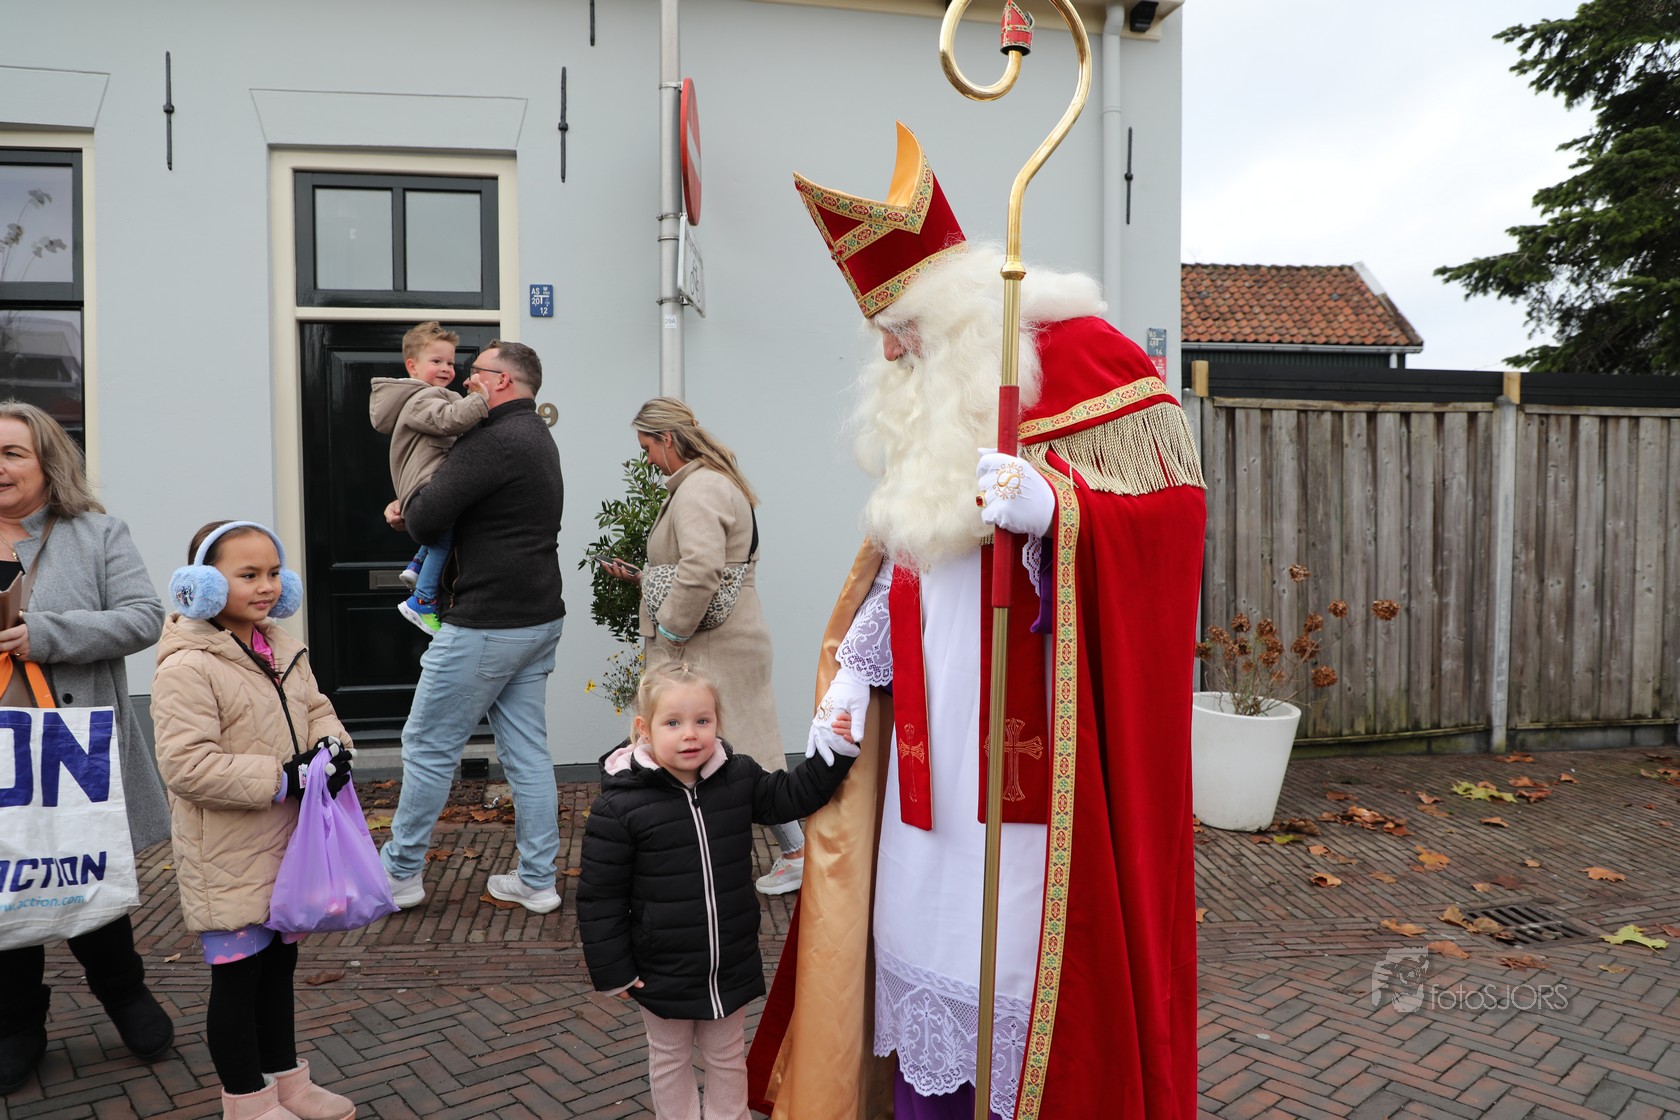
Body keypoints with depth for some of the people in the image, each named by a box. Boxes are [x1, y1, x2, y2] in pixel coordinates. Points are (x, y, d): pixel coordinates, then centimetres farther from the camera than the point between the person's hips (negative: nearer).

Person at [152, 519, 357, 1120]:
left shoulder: (282, 649, 5)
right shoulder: (186, 667, -20)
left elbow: (315, 707, 15)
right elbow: (187, 765, -26)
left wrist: (332, 747, -7)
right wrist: (282, 779, -26)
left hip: (285, 845, 8)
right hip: (228, 860, -8)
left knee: (279, 963, 20)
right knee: (237, 974, 6)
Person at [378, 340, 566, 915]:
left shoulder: (494, 441, -17)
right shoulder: (538, 437, 17)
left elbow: (424, 521, -20)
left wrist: (413, 505, 3)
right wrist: (417, 511, 5)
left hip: (486, 624, -9)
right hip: (539, 619, 9)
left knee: (429, 746, 5)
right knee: (527, 749, 11)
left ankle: (399, 874, 20)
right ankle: (537, 880, 17)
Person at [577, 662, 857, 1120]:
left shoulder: (739, 777, -7)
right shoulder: (619, 805, -19)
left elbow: (790, 796, 1)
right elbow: (599, 897, -12)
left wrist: (836, 750, -13)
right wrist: (612, 970, -8)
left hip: (732, 962, 3)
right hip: (664, 972, -3)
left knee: (727, 1056, 23)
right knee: (670, 1061, 19)